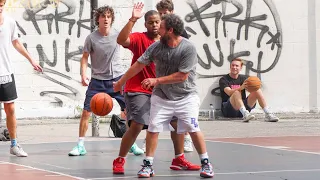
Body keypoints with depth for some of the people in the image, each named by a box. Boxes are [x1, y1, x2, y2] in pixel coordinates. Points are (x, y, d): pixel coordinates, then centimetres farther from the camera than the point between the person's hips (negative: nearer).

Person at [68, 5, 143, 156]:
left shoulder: (117, 35, -1)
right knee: (86, 111, -7)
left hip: (117, 78, 1)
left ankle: (132, 144, 10)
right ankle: (80, 146, 5)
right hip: (98, 80, -1)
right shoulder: (92, 38, -6)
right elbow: (85, 57, 1)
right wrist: (83, 75, -12)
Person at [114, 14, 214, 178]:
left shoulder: (188, 48, -20)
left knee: (193, 129, -9)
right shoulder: (156, 46, -8)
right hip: (161, 96, 3)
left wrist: (157, 80, -21)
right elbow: (139, 65, 1)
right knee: (152, 129, -3)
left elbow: (182, 76, -21)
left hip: (185, 96, -3)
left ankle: (206, 164, 4)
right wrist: (120, 82, 8)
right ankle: (148, 165, 6)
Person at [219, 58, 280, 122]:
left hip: (243, 106, 4)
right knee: (237, 93, -33)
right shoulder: (224, 80, 1)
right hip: (228, 109, -4)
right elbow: (229, 92, -19)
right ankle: (245, 114, -55)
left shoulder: (243, 78, 15)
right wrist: (241, 88, -37)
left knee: (257, 90, -15)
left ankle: (268, 114, -27)